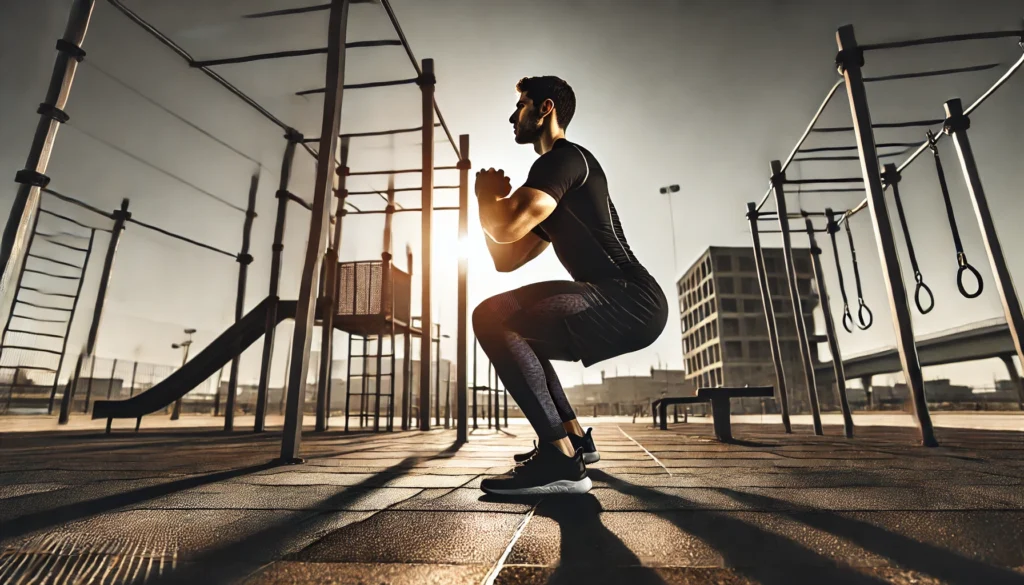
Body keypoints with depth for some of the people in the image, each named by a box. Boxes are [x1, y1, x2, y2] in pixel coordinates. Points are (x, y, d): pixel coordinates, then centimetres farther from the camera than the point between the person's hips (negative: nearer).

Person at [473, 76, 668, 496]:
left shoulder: (564, 158, -5)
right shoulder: (554, 195, 25)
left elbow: (506, 228, -19)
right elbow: (505, 259, 26)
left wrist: (487, 194, 3)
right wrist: (495, 201, 17)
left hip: (631, 303, -10)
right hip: (625, 307, 10)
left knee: (492, 318, -20)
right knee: (516, 334, 23)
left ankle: (561, 459, -17)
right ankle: (574, 436, 23)